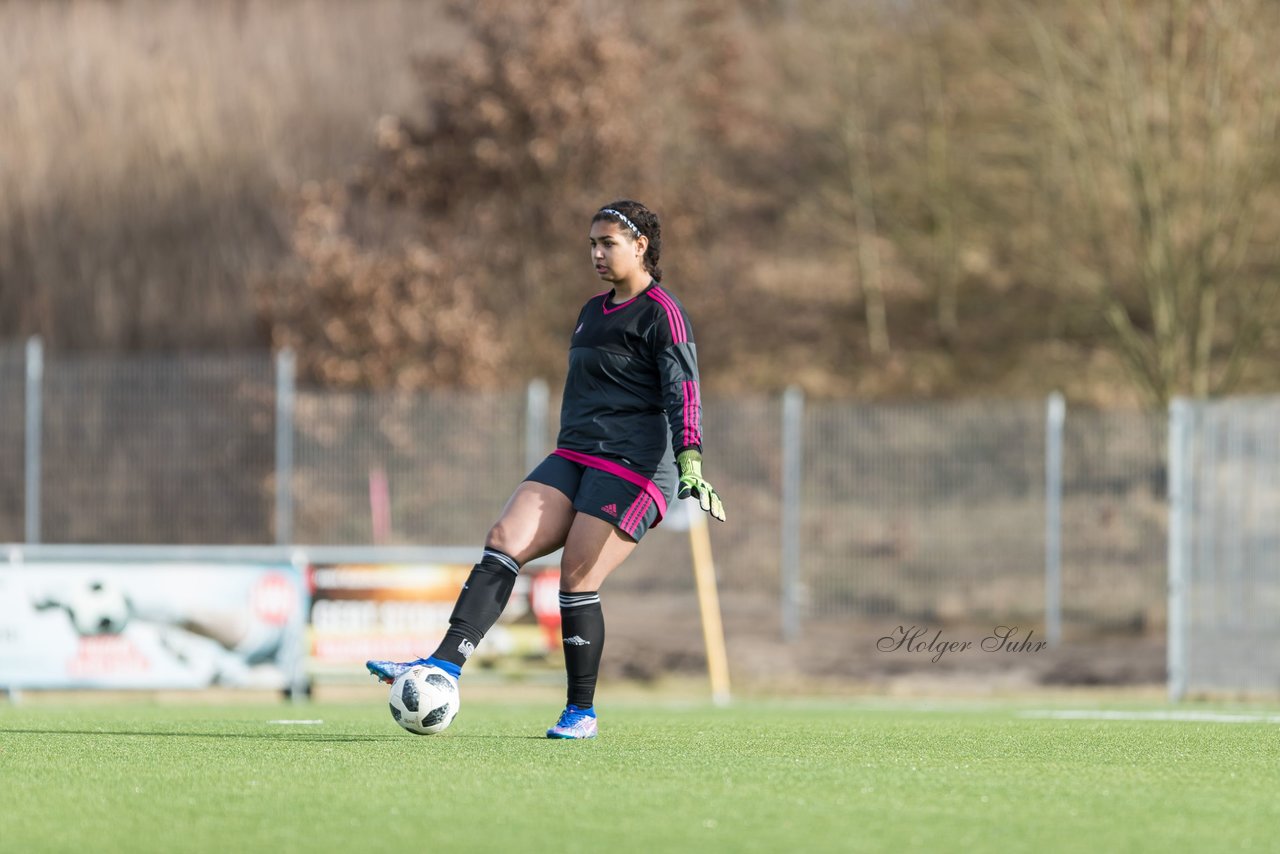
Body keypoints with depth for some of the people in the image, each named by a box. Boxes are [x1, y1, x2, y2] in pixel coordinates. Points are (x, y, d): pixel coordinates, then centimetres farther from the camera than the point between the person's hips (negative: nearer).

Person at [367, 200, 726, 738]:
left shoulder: (661, 313, -5)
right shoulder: (590, 314, 21)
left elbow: (682, 393, -13)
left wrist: (690, 464, -25)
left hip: (634, 466, -8)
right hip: (575, 458, 8)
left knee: (577, 582, -12)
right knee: (504, 542, -11)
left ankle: (582, 713, 1)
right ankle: (445, 665, -21)